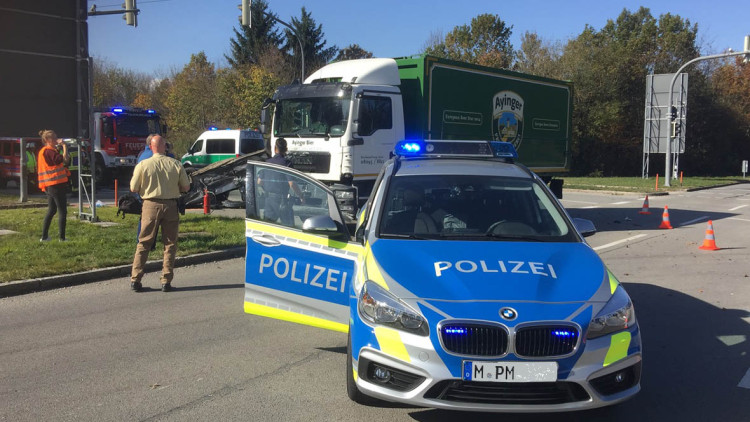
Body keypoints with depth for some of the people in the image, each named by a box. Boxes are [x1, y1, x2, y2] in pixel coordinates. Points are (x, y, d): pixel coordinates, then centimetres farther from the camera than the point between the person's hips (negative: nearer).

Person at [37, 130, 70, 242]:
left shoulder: (42, 151, 16)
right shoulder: (49, 151, -15)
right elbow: (64, 159, -26)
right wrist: (64, 146, -17)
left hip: (49, 185, 10)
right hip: (57, 184, -10)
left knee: (51, 210, 17)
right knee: (62, 211, -5)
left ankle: (44, 236, 18)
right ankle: (62, 238, -6)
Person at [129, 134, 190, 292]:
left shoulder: (143, 165, -5)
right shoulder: (175, 164, -2)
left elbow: (133, 188, 0)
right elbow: (186, 187, 4)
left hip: (151, 205, 0)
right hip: (171, 205, 1)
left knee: (144, 243, 8)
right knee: (170, 244, 8)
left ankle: (135, 279, 8)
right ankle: (166, 281, 8)